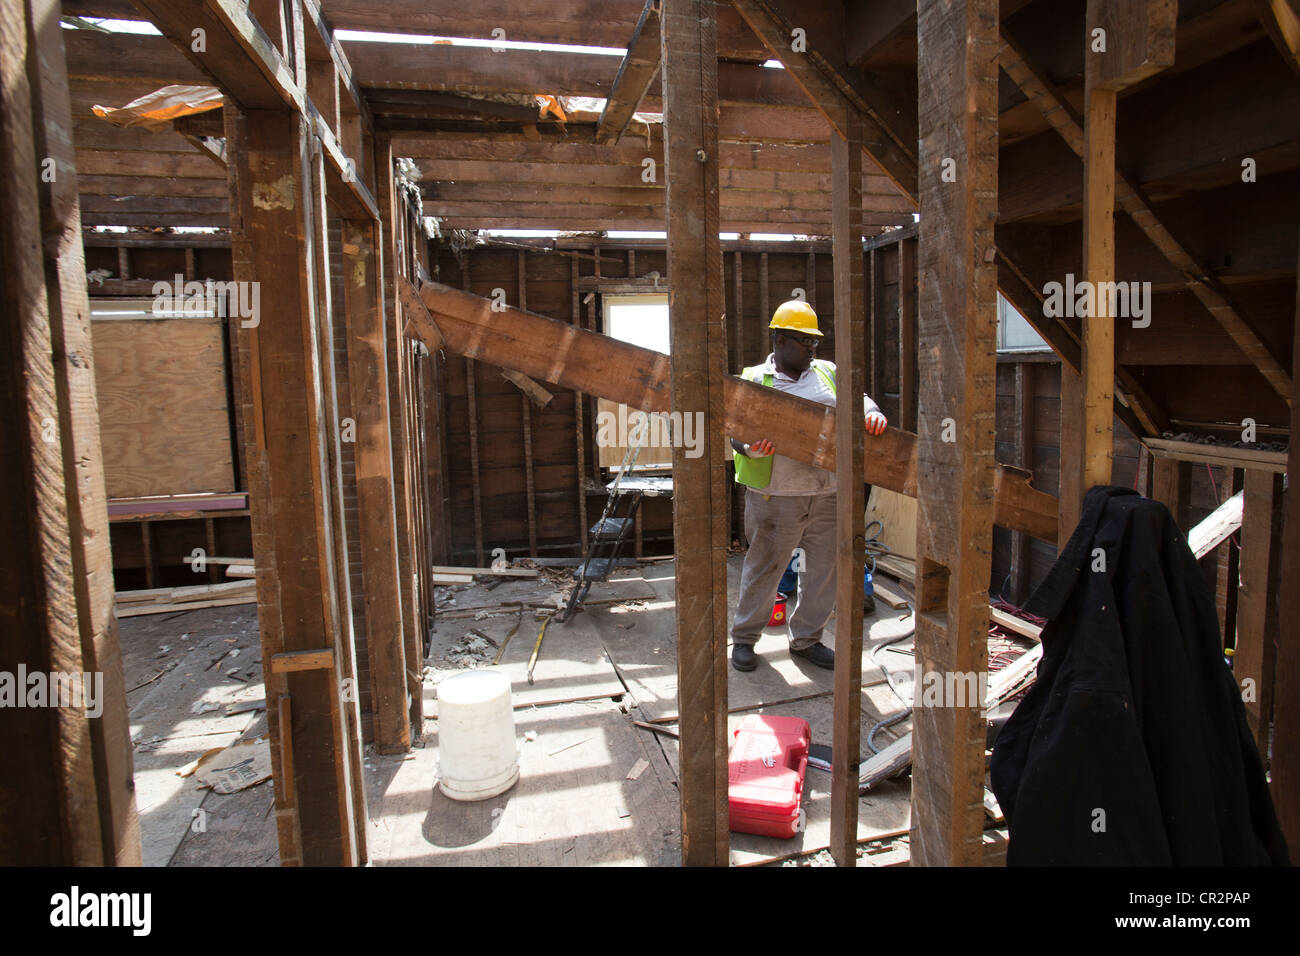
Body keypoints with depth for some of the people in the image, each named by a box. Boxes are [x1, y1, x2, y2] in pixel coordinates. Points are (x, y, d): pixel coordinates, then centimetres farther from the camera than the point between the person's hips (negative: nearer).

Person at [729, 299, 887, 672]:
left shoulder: (829, 374, 14)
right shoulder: (754, 380, 2)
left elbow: (859, 400, 11)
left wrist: (872, 413, -12)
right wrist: (750, 447, -26)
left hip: (827, 496, 5)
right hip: (775, 498, -4)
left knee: (825, 570, 10)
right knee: (763, 569, 4)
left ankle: (806, 639, 27)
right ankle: (744, 637, 23)